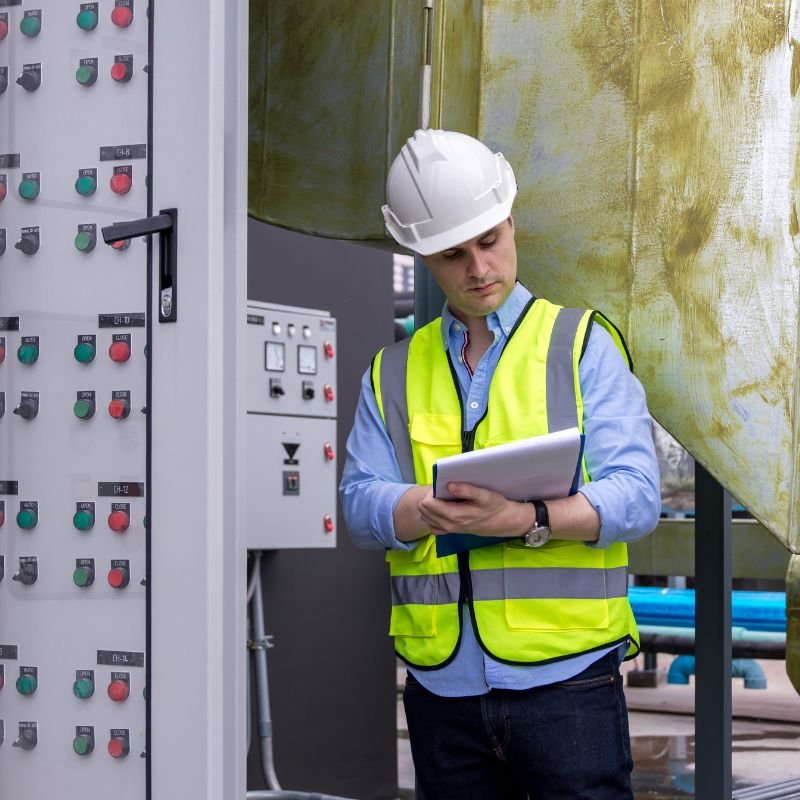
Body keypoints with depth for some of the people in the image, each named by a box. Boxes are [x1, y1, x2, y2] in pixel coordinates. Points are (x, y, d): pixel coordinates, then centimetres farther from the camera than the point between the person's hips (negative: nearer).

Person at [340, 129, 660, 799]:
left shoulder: (584, 345, 6)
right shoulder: (392, 374, 14)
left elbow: (635, 495, -5)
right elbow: (362, 505, 2)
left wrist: (526, 519, -23)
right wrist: (434, 511, -20)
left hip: (566, 676, -3)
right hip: (442, 686, 3)